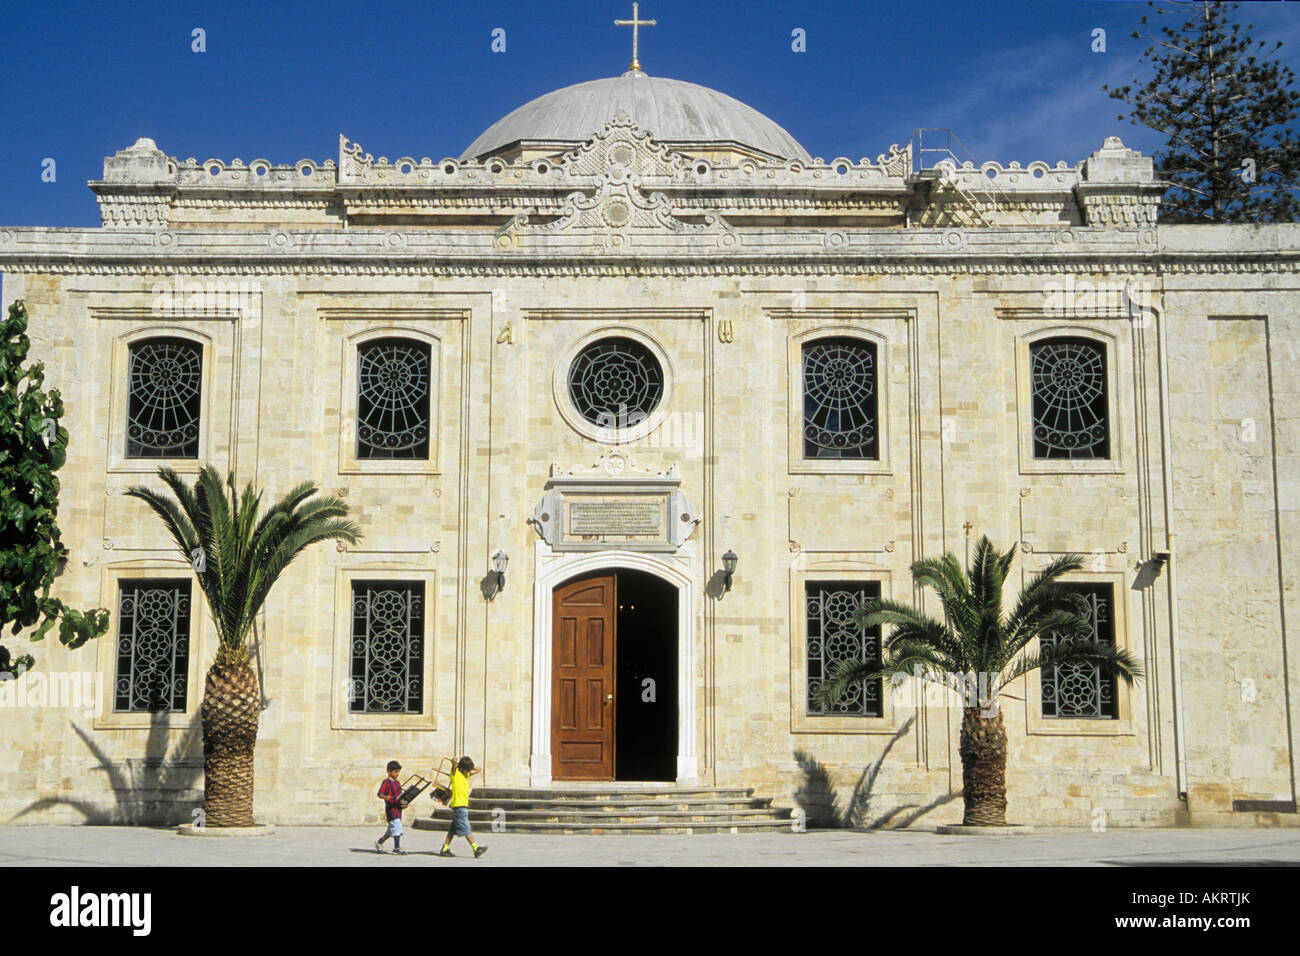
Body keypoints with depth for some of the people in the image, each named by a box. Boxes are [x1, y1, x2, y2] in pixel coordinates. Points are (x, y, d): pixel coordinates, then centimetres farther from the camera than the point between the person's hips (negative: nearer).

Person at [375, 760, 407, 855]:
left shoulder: (397, 782, 17)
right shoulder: (386, 782, -9)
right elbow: (379, 794, -17)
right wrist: (385, 797, -38)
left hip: (398, 808, 9)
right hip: (391, 808, -9)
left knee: (391, 830, 16)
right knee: (396, 827, -13)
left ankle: (379, 842, 33)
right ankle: (397, 848, -8)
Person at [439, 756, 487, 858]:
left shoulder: (466, 774, 16)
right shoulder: (456, 772, -5)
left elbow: (479, 769, 21)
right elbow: (454, 766, -27)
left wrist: (469, 765, 8)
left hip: (464, 804, 8)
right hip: (458, 804, -8)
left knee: (453, 829, 9)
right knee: (465, 828, -9)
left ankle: (445, 849, 12)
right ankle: (476, 849, -14)